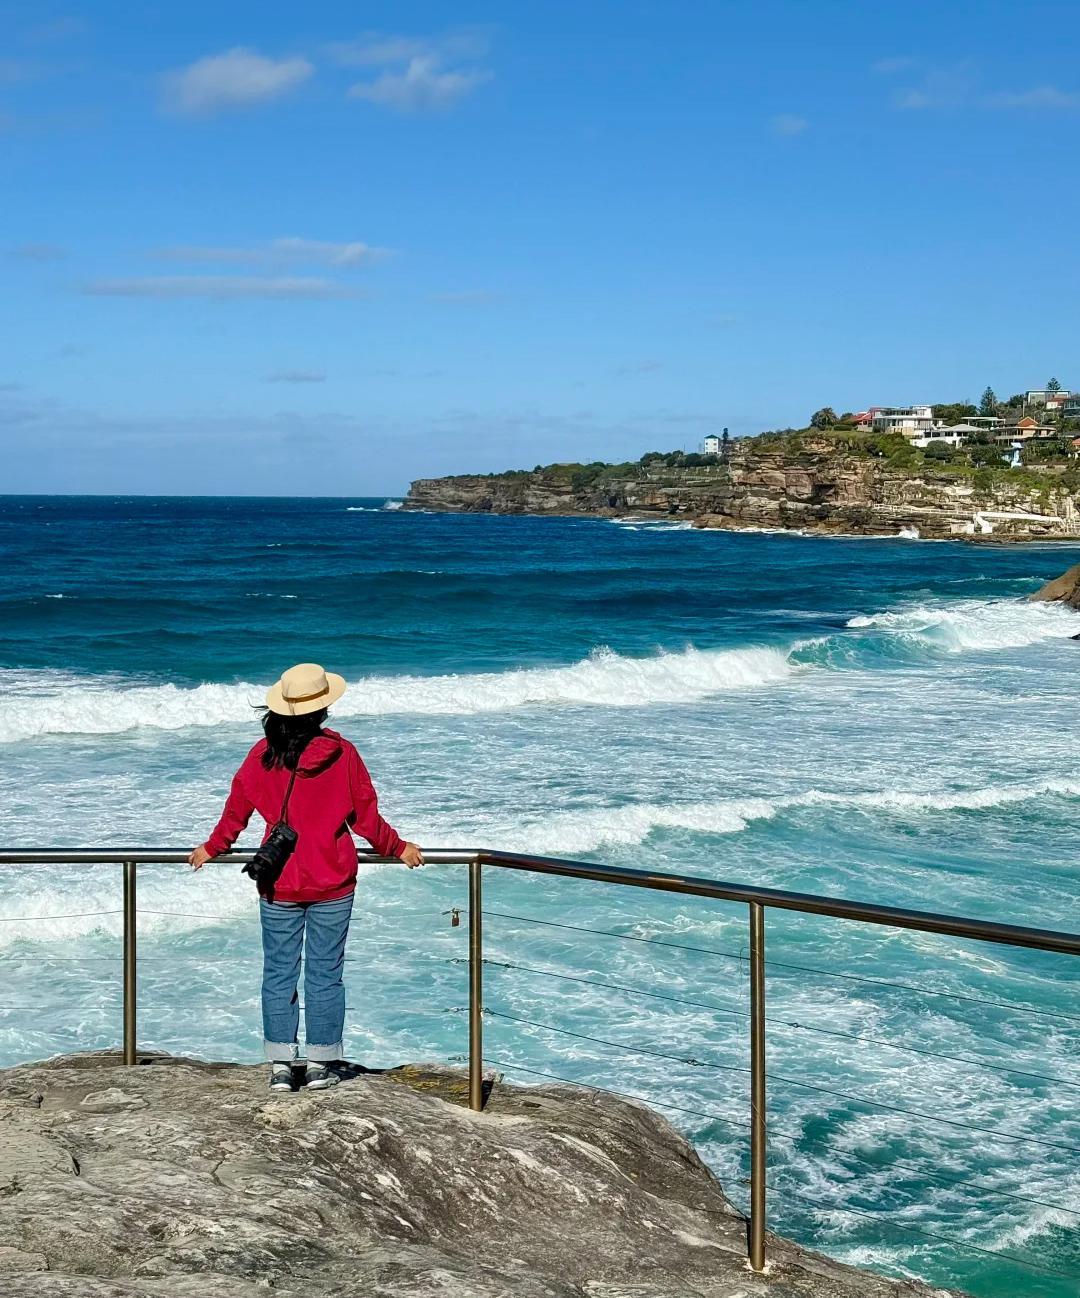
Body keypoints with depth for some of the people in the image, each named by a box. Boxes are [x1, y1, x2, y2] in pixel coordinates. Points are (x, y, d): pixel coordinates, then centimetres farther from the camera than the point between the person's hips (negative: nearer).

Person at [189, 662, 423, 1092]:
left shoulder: (264, 753, -5)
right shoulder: (341, 753, -9)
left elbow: (237, 808, 5)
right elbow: (366, 818, -3)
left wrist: (211, 849, 21)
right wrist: (399, 849, 13)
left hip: (278, 885, 1)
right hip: (332, 884, -1)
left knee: (279, 973, 8)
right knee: (325, 974, 7)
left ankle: (280, 1065, 9)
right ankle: (320, 1063, 12)